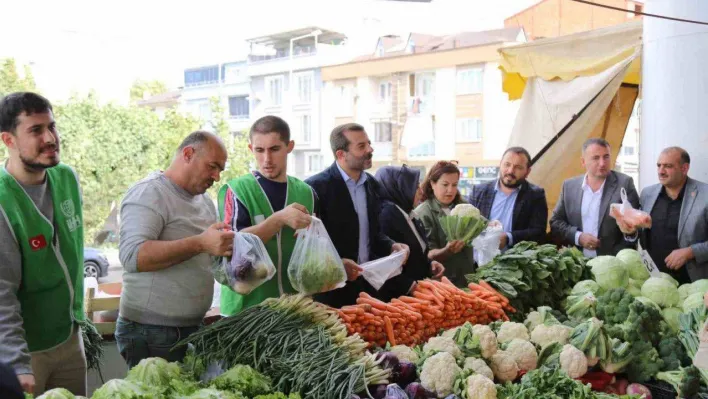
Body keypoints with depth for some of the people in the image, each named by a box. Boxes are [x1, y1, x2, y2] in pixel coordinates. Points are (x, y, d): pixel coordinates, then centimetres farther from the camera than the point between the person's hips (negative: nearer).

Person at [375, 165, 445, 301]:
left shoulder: (411, 216, 13)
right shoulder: (386, 215, -16)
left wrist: (429, 264, 5)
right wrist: (410, 286, -22)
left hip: (416, 291, 9)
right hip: (396, 295, -9)